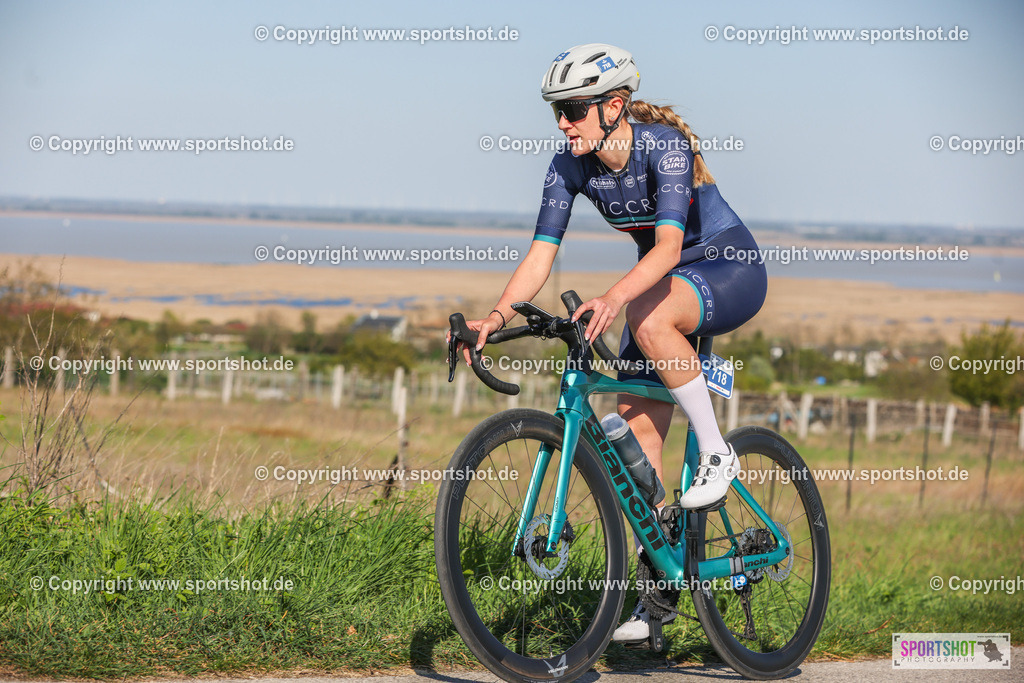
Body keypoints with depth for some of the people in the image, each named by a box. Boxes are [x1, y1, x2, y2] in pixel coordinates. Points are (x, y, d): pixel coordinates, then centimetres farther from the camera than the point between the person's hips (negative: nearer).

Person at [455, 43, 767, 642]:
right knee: (638, 430, -3)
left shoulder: (665, 144, -27)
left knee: (648, 319, -38)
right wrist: (498, 315, -29)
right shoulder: (571, 167, -9)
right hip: (663, 283, 7)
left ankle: (717, 451, -20)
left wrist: (615, 298, -54)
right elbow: (541, 254, -13)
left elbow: (669, 244, -38)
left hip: (730, 268, -7)